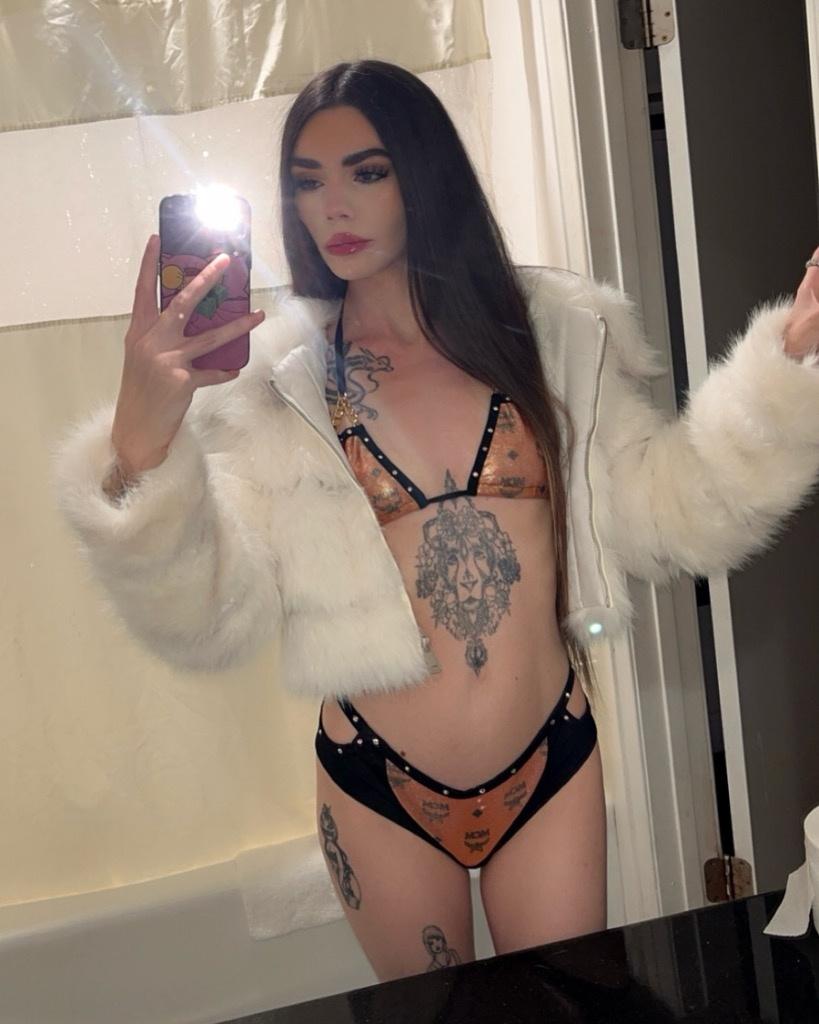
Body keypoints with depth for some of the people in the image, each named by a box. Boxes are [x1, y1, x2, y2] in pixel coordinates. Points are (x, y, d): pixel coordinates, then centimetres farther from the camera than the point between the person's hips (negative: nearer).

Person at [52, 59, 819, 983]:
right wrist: (141, 453, -31)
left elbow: (678, 513, -4)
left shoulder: (557, 335, -3)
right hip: (378, 793, 0)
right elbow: (205, 621, -15)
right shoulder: (273, 379, -8)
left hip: (553, 768, 1)